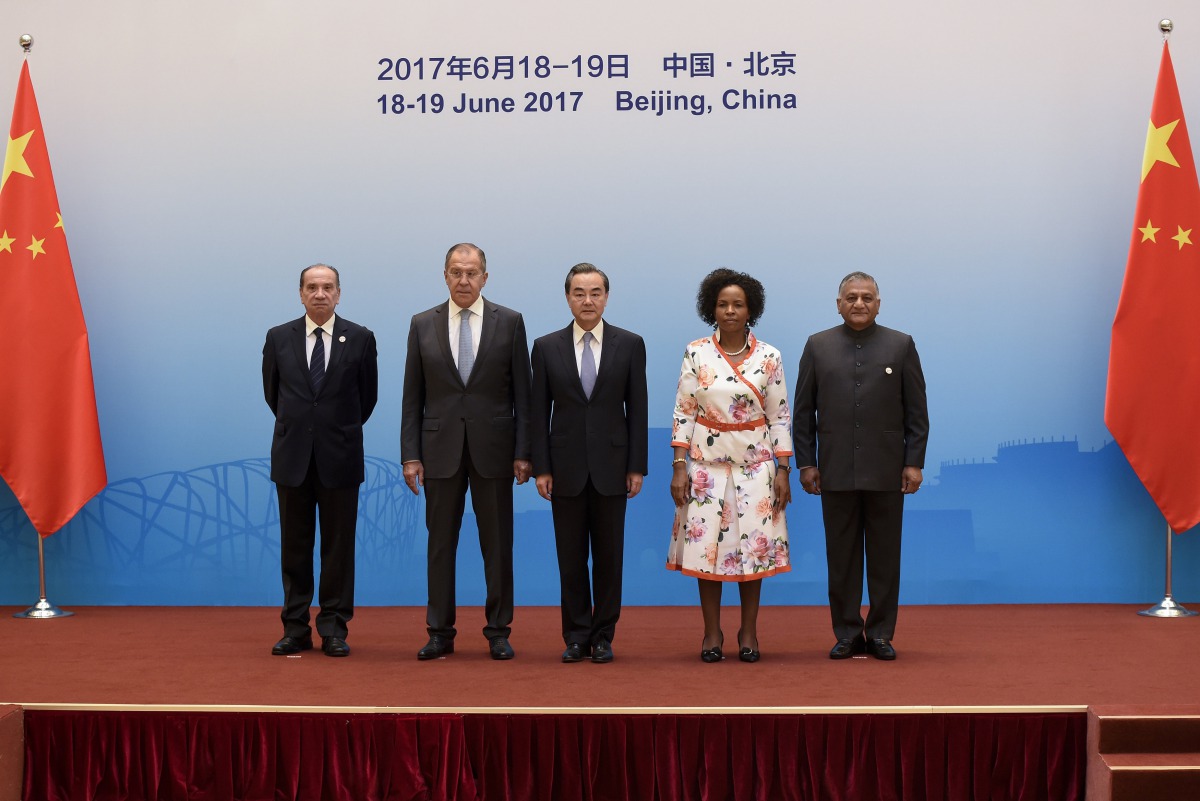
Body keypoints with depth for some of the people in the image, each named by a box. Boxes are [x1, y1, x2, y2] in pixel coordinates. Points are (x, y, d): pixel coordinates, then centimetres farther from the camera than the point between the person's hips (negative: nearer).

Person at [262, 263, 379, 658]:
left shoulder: (360, 338, 0)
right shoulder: (278, 337, 4)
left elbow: (368, 395, 9)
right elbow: (272, 391, 15)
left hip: (339, 458, -1)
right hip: (292, 457, 1)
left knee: (338, 545, 3)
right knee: (295, 546, 6)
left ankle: (334, 629, 10)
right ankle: (296, 628, 13)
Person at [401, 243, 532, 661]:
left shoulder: (509, 322, 2)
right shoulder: (423, 324, 5)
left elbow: (522, 392, 1)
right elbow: (412, 397, 5)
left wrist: (523, 452, -4)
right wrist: (410, 455, -1)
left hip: (493, 448, -1)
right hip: (441, 449, 1)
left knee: (497, 544, 4)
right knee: (440, 543, 6)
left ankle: (498, 632, 14)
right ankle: (440, 633, 13)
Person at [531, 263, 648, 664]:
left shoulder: (630, 344, 2)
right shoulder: (546, 346, 3)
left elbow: (637, 409, 2)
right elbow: (539, 413, 4)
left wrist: (637, 466, -3)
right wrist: (541, 468, -2)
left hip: (611, 466, 0)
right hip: (566, 467, 0)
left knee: (608, 556, 5)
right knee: (571, 557, 5)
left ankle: (603, 636, 14)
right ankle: (576, 636, 14)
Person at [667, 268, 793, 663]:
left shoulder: (769, 356, 0)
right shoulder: (696, 353, -1)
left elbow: (780, 416, 2)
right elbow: (683, 412, -1)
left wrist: (783, 470, -3)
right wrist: (678, 467, -6)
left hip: (755, 463, 0)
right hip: (707, 461, 0)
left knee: (754, 543, 3)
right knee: (706, 543, 1)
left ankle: (749, 632, 14)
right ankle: (712, 633, 12)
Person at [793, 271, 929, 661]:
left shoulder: (901, 345, 4)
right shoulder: (818, 346, 7)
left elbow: (917, 411, 3)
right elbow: (803, 411, 7)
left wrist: (914, 463, -3)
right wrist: (806, 463, 1)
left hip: (886, 471, -1)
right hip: (836, 471, 1)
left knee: (885, 555, 5)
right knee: (841, 555, 5)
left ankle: (880, 634, 14)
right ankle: (847, 633, 13)